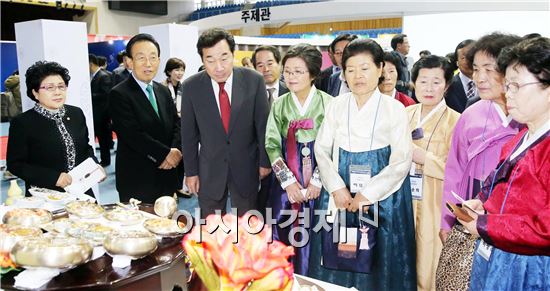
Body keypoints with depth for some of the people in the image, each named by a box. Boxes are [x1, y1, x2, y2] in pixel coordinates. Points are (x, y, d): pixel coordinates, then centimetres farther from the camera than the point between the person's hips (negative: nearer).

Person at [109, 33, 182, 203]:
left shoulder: (163, 91, 12)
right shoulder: (119, 94, -10)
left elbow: (177, 125, 8)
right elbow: (133, 135, -18)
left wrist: (176, 150, -11)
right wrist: (165, 154, -16)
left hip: (167, 178, 6)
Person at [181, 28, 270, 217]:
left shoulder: (254, 80, -12)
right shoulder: (191, 87, -9)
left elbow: (263, 125, -3)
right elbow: (188, 133, -2)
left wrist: (265, 161, 1)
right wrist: (191, 171, 1)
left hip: (246, 167, 0)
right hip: (209, 170, 1)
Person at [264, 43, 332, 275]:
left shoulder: (327, 103, -2)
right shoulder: (279, 105, 6)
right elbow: (272, 145, 1)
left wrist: (317, 180, -13)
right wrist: (288, 181, -9)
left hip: (318, 182, -2)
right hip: (286, 181, 2)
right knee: (283, 235, 5)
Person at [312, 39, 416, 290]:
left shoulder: (394, 109, -4)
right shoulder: (336, 106, 4)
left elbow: (401, 161, -8)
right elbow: (321, 149, 2)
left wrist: (367, 194, -13)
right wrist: (336, 187, -11)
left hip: (381, 198, -2)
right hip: (340, 194, 3)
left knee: (375, 264, 6)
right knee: (337, 260, 9)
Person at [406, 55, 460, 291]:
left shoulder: (454, 120, -10)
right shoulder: (406, 114, 8)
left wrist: (425, 159, -19)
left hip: (433, 204, -5)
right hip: (403, 198, 5)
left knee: (428, 266, 3)